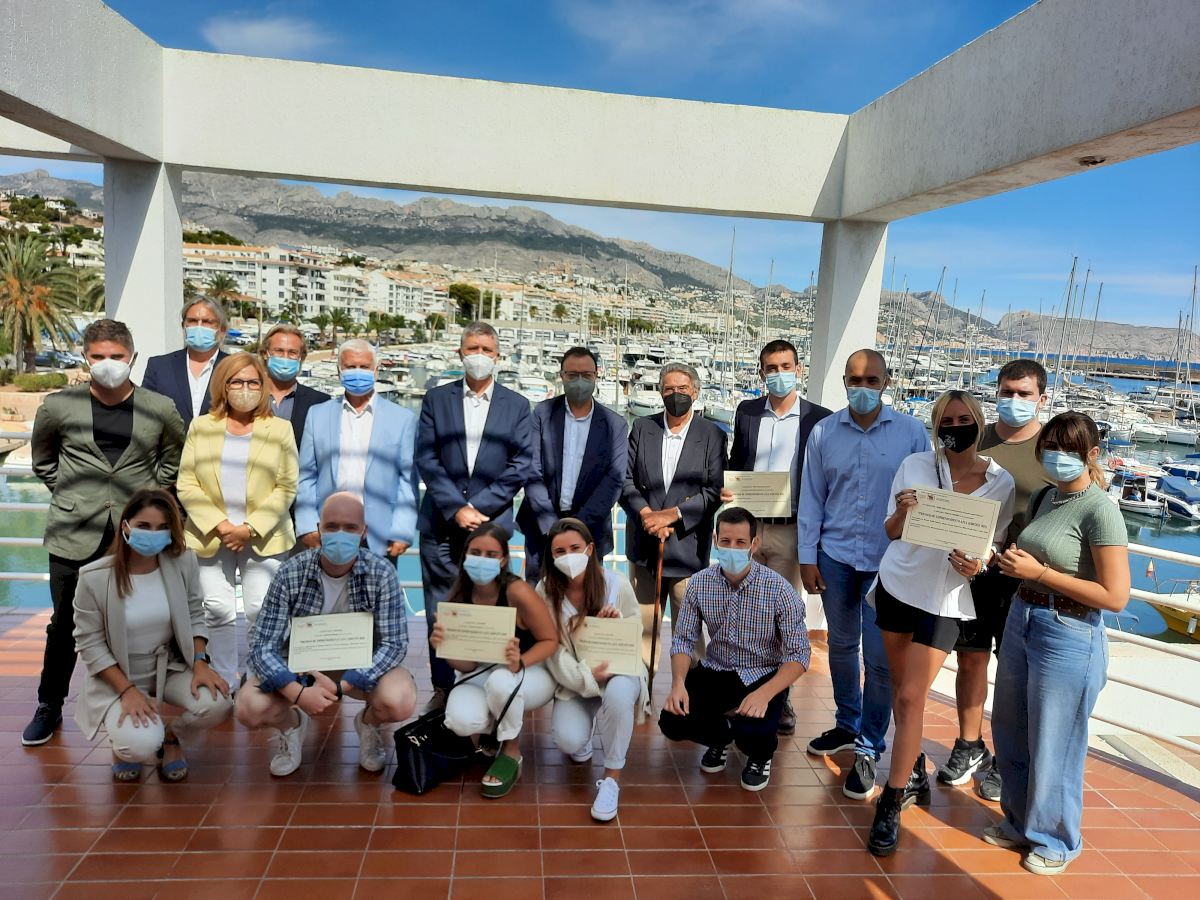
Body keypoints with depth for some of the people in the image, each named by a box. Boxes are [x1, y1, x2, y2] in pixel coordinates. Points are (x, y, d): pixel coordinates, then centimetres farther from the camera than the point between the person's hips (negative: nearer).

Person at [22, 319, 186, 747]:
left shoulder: (160, 409, -1)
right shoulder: (58, 406, 0)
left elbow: (174, 459, 16)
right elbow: (42, 459, 18)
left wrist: (149, 495, 6)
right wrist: (69, 493, 10)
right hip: (75, 534, 0)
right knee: (65, 624, 10)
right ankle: (49, 707, 28)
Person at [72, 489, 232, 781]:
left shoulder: (183, 562, -11)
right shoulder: (95, 578, -18)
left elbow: (195, 618, 0)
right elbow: (90, 644, -12)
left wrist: (200, 664, -14)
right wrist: (128, 690, -20)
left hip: (170, 667, 3)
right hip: (117, 676, -3)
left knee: (217, 703, -26)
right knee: (141, 745, -28)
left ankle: (170, 736, 10)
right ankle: (125, 742, 13)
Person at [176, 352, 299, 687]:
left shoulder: (280, 429, 5)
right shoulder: (201, 426, 9)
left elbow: (286, 487, -1)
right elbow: (186, 484, 3)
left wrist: (249, 528, -10)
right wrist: (220, 526, -9)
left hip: (263, 539, -1)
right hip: (212, 538, 1)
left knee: (261, 614, -4)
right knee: (218, 612, -1)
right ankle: (225, 685, 15)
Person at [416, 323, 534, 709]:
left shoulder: (517, 405, 7)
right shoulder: (436, 399, 8)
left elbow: (521, 465, 1)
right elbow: (426, 458, 1)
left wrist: (477, 507, -8)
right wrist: (456, 508, -9)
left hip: (491, 522, 0)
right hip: (441, 524, 1)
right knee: (440, 613, 5)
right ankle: (443, 688, 17)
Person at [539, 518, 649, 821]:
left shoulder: (616, 584, -13)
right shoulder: (546, 591, -11)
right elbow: (552, 648, -11)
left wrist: (618, 622, -24)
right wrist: (585, 677, -25)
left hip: (618, 670, -1)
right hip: (573, 679, 1)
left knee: (618, 693, -38)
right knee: (568, 742, -24)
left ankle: (612, 777, -17)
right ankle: (583, 736, 18)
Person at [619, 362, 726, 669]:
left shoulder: (712, 435, 0)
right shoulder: (641, 428, 8)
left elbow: (714, 491, -6)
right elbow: (625, 480, 3)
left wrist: (671, 514, -14)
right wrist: (646, 515, -12)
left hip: (688, 547, -2)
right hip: (644, 545, 3)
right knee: (642, 626, 9)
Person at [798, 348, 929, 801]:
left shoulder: (911, 432, -5)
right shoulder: (824, 432, 1)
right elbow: (812, 497, 4)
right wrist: (808, 557, 3)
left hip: (888, 561, -2)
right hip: (836, 557, 3)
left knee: (880, 658, -2)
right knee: (841, 646, 16)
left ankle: (868, 749, 14)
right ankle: (847, 724, 36)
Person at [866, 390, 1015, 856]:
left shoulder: (1001, 482, -5)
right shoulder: (914, 465, -3)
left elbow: (996, 545, 3)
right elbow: (891, 532, 2)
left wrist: (978, 564, -19)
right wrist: (902, 512, -21)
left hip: (945, 599, -2)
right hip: (897, 585, 2)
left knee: (911, 698, -6)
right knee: (902, 688, 13)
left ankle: (891, 805, 5)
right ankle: (914, 774, 36)